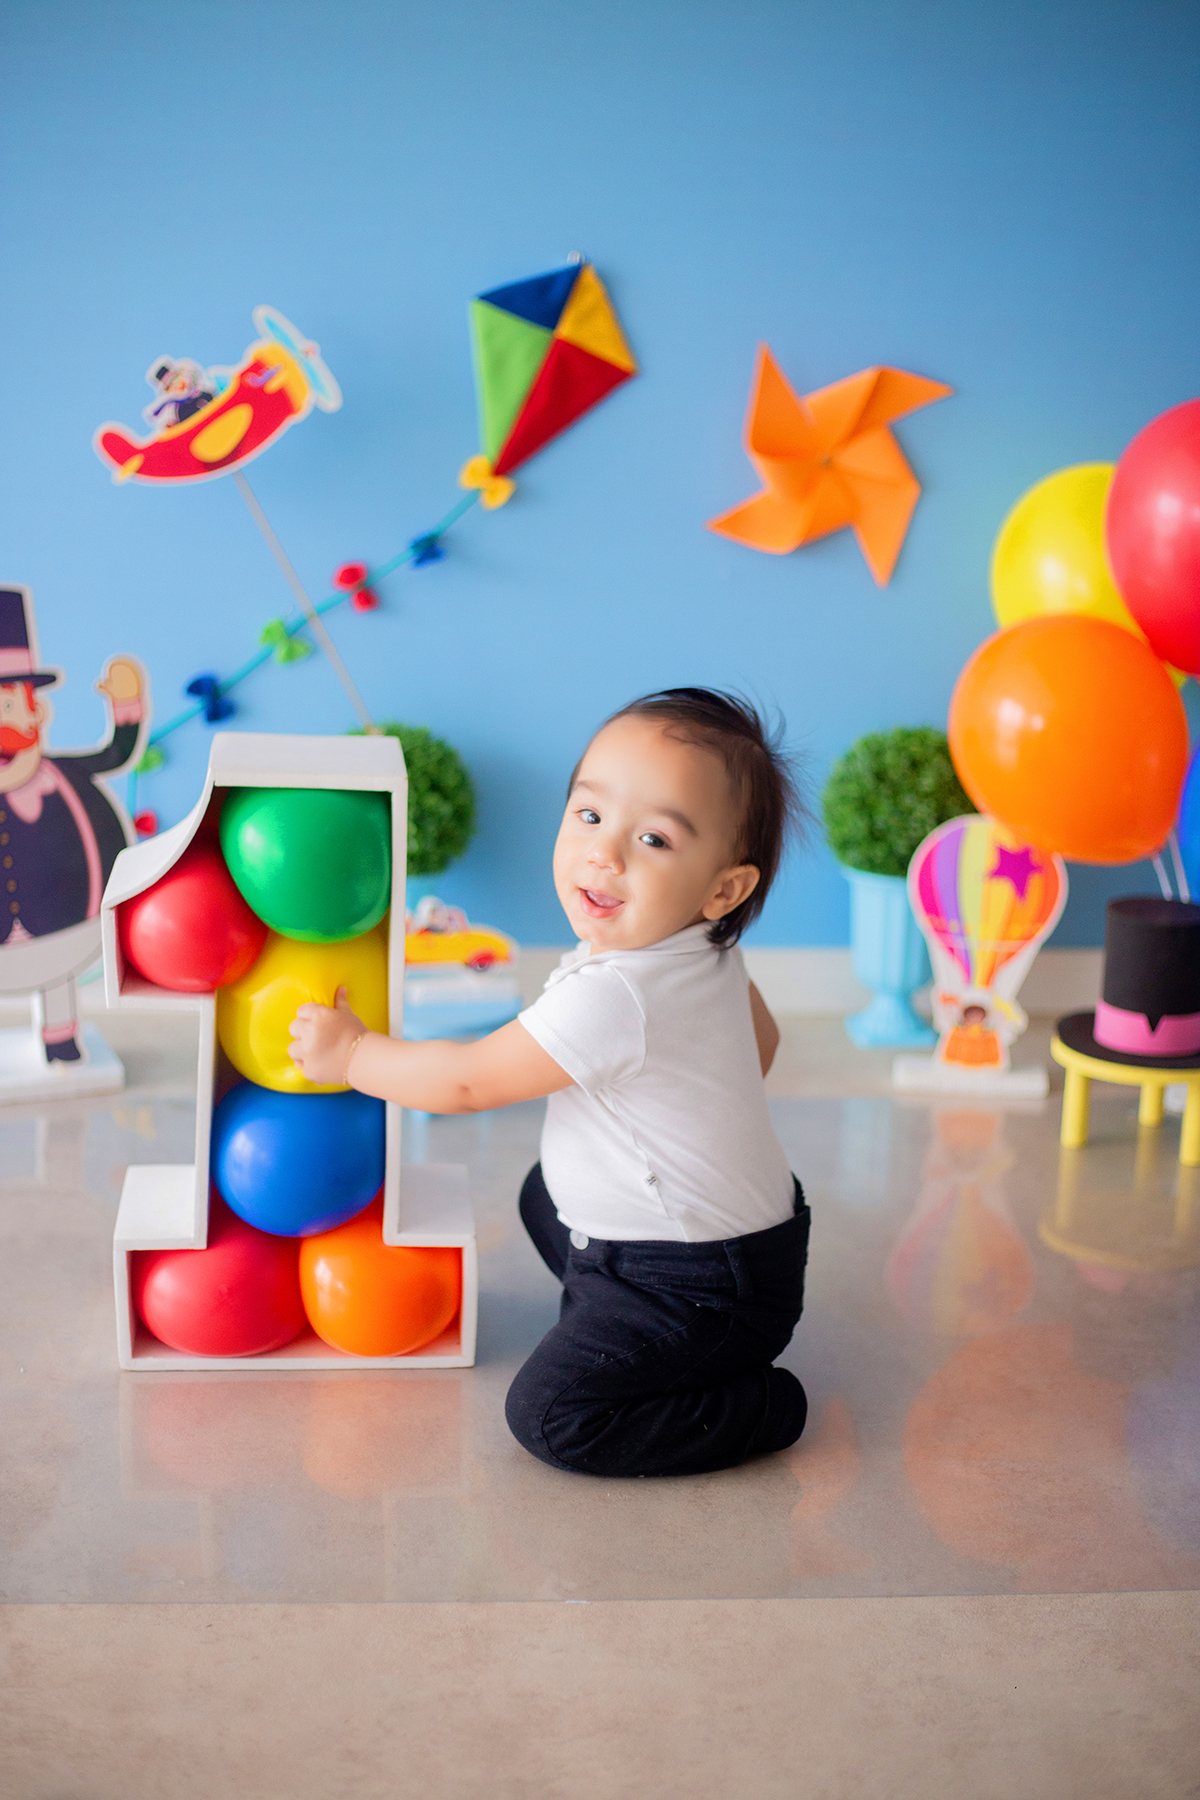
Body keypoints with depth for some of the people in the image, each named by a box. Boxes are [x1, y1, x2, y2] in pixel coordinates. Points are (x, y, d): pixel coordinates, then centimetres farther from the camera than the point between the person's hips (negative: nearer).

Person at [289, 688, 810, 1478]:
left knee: (548, 1414, -16)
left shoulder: (611, 996, -33)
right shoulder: (714, 953, -3)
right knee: (544, 1196, 31)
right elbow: (762, 1039, 18)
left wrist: (350, 1053, -9)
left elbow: (467, 1081, -23)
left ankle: (761, 1407, -3)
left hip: (702, 1284, -10)